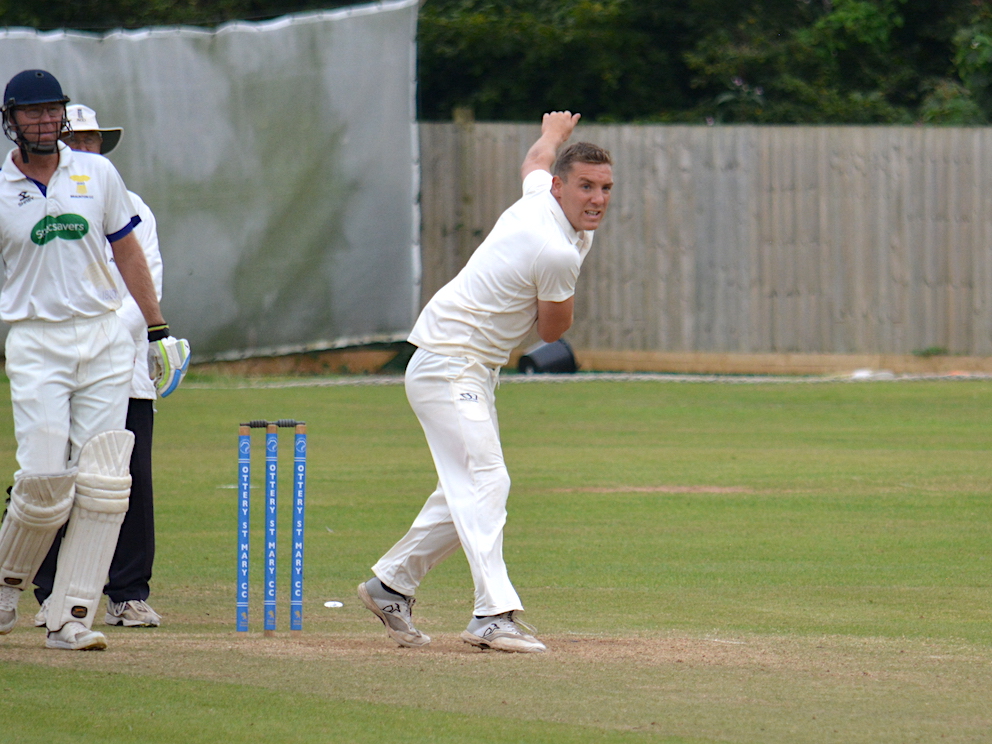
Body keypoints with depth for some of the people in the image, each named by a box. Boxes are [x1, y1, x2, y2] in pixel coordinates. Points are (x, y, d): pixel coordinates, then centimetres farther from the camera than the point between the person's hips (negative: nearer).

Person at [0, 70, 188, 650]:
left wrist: (159, 330, 14)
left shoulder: (97, 174, 8)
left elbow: (128, 251, 16)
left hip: (105, 340, 3)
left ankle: (71, 618, -5)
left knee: (103, 481, -6)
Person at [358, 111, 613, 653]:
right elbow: (552, 330, -8)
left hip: (473, 371, 11)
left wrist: (555, 132, 52)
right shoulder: (555, 251, -24)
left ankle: (391, 584, 28)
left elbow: (536, 159, 29)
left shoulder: (538, 197, 3)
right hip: (449, 367, -11)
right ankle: (494, 614, -32)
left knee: (468, 489, 17)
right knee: (484, 481, -21)